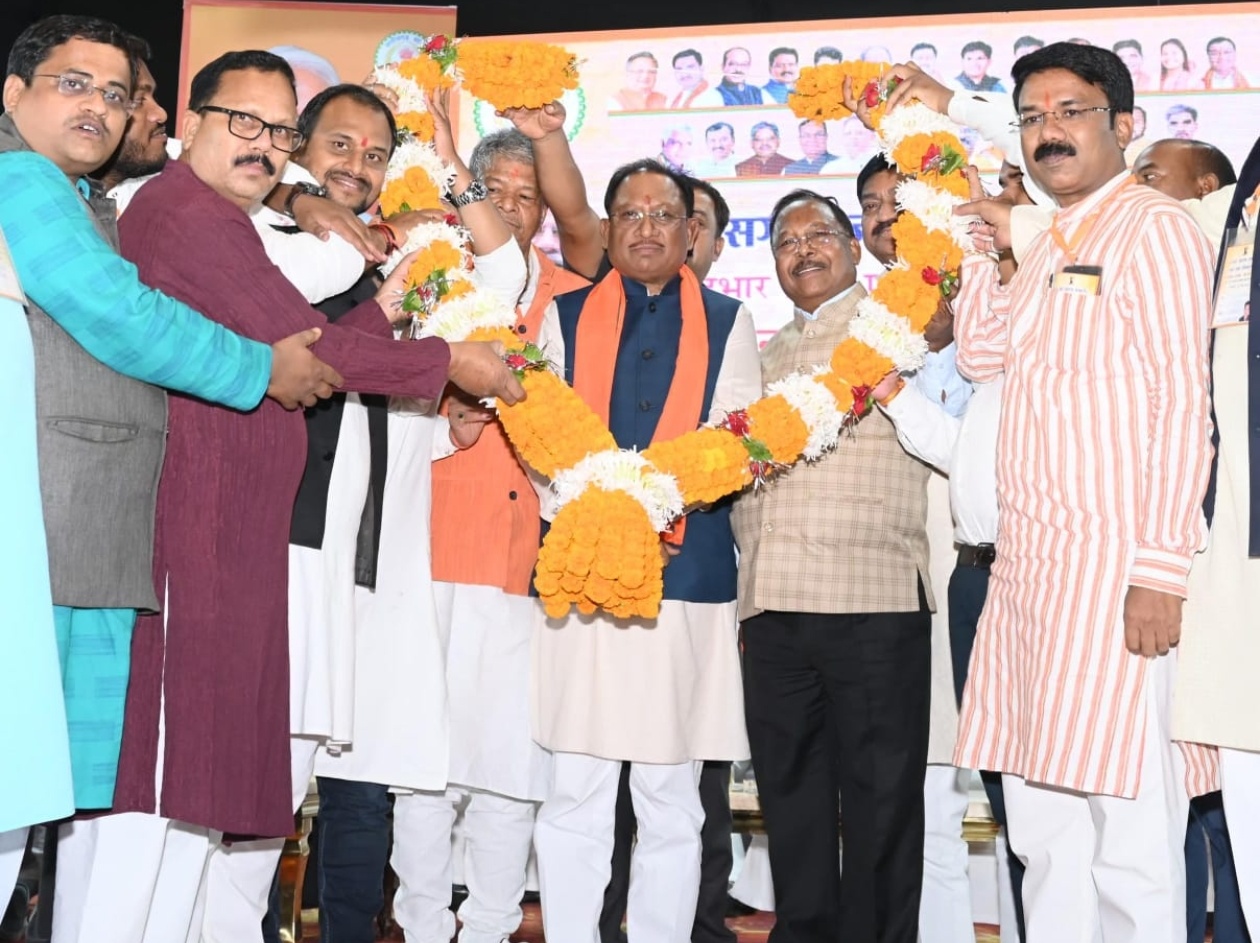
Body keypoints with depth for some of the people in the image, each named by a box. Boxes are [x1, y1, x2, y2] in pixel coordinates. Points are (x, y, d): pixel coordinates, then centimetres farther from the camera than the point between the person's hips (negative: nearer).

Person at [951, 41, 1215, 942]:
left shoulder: (1155, 228, -6)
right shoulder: (1052, 244, 19)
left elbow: (1185, 402, -13)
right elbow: (983, 353, 20)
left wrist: (1162, 570, -19)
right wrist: (977, 236, 17)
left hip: (1113, 564, -8)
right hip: (1029, 561, 8)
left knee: (1127, 825, -5)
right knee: (1041, 814, 13)